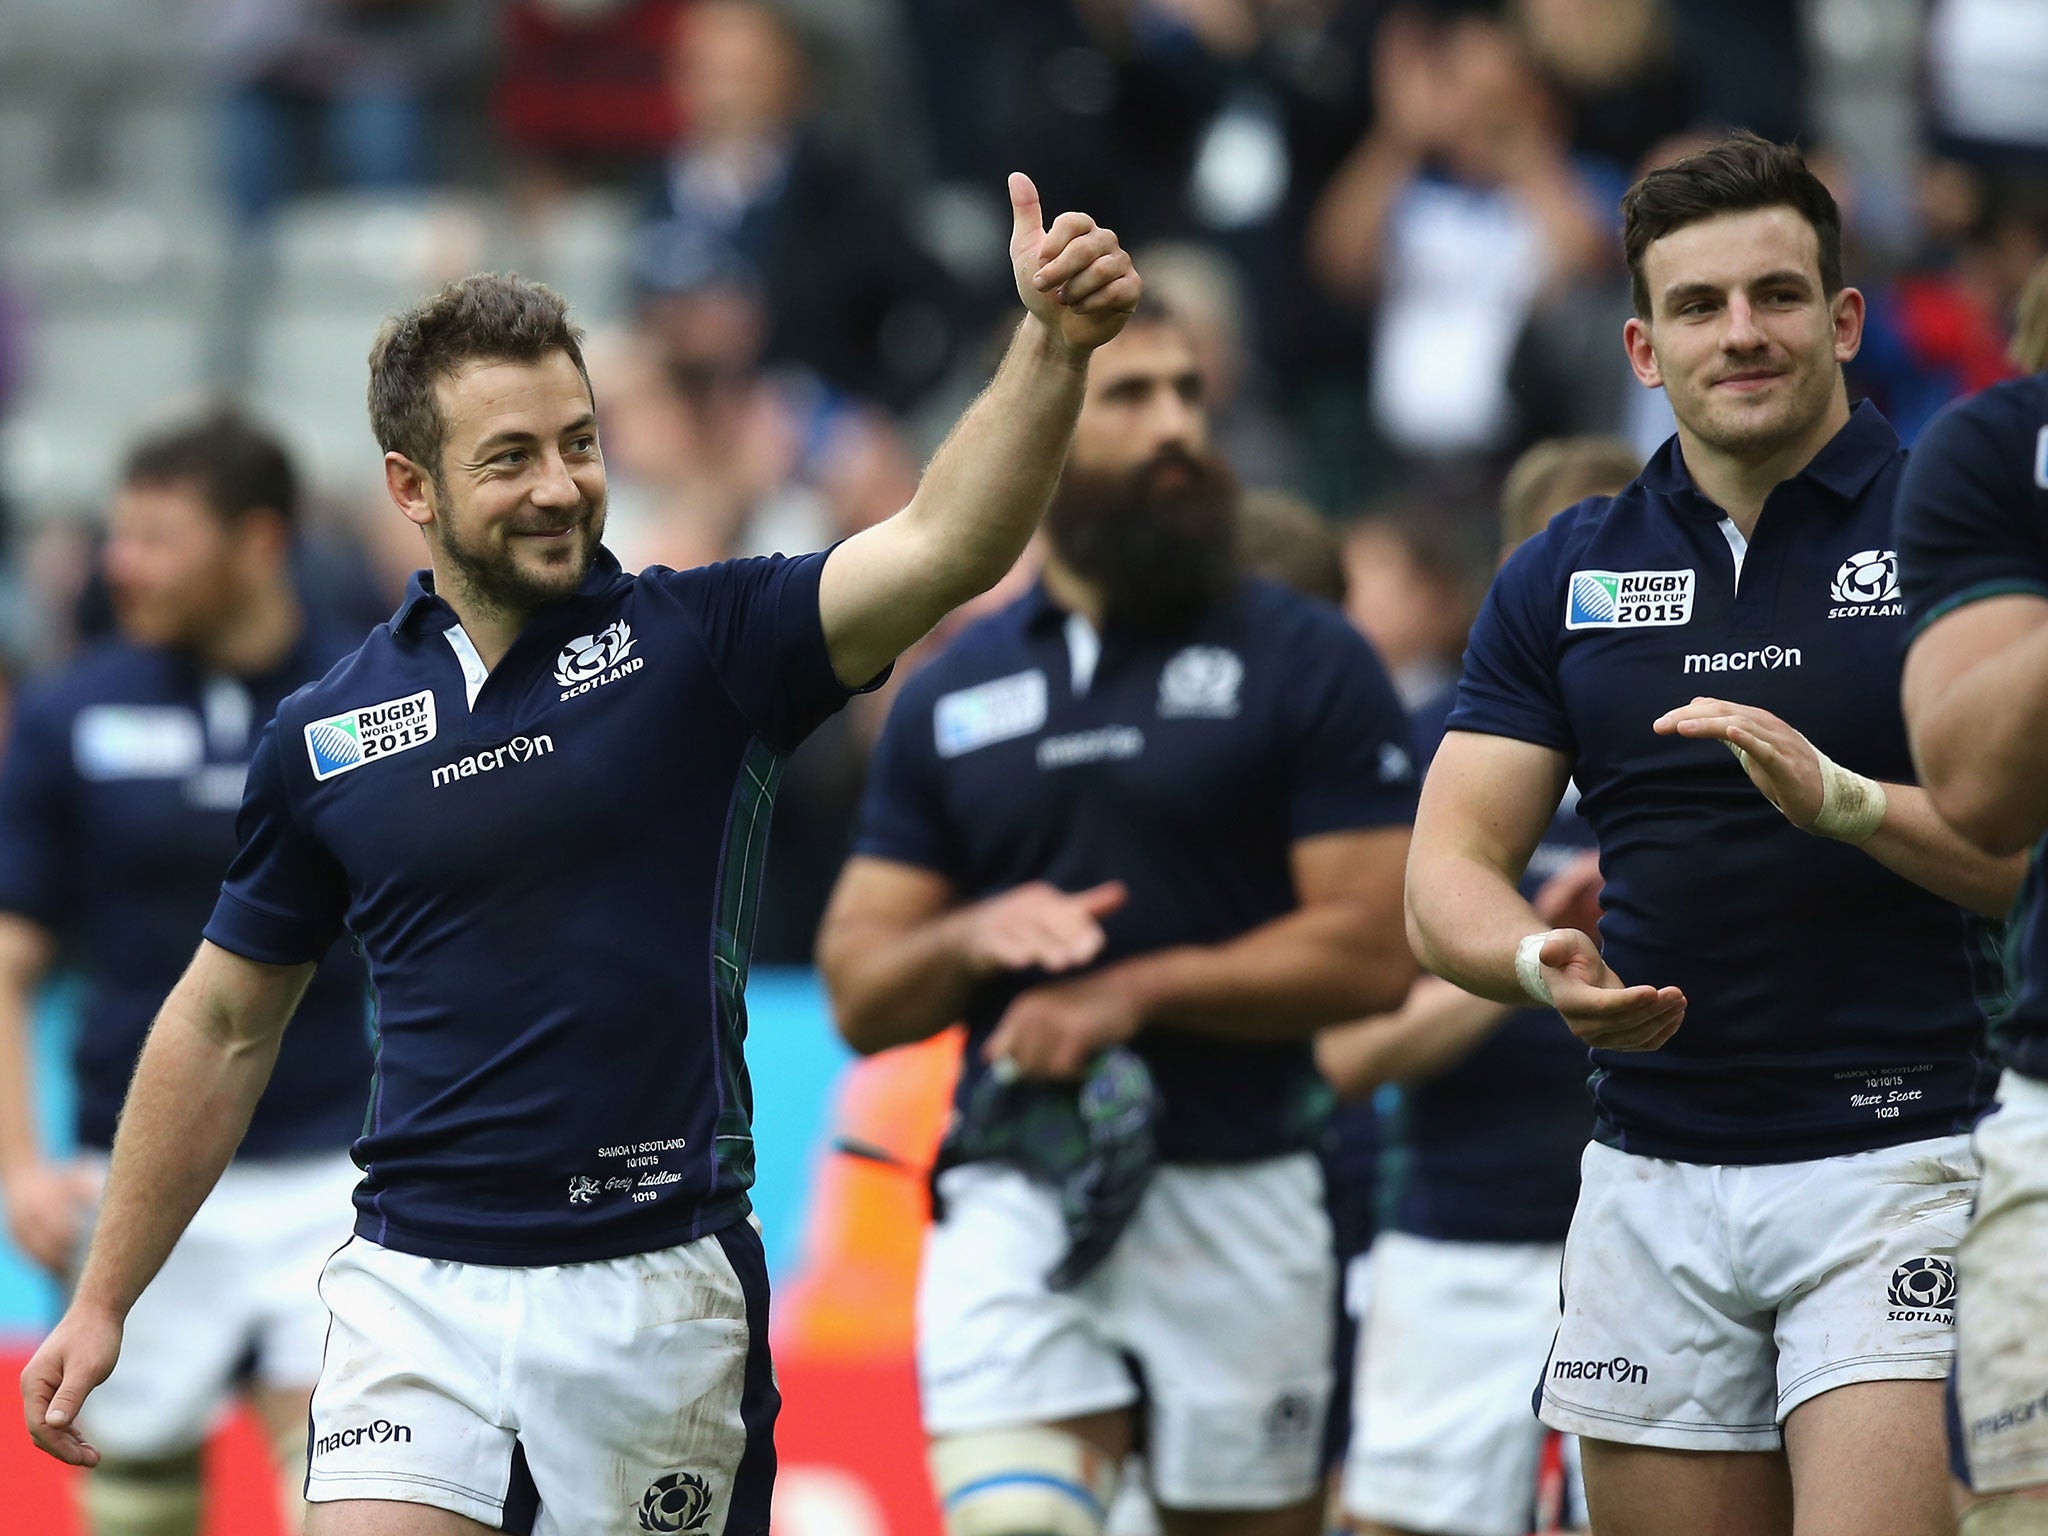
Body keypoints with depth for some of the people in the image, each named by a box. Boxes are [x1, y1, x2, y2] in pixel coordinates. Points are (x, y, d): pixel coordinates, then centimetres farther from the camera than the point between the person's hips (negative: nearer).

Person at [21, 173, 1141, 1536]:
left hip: (660, 1297, -1)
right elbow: (225, 1026, 16)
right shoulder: (327, 734, 6)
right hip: (416, 1299, 1)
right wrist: (103, 1300, 15)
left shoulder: (700, 646, 0)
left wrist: (1055, 344, -33)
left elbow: (945, 545, -16)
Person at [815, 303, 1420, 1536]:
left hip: (1237, 1204, -1)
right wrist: (968, 937, -9)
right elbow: (859, 996, 12)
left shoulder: (1307, 663, 2)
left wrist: (1137, 990, -12)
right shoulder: (952, 695, 12)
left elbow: (1373, 950, -5)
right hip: (1015, 1196, 1)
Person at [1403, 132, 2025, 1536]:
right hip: (1654, 1182, 4)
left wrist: (1842, 799, -24)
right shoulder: (1564, 578, 12)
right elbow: (1449, 871, 8)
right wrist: (1543, 961, -14)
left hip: (1905, 1157, -4)